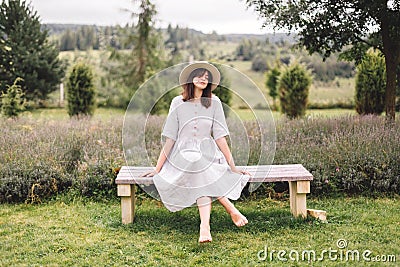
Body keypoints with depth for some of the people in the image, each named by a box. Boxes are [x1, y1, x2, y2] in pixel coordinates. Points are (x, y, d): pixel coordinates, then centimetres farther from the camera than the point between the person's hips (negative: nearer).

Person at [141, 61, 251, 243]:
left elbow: (220, 137, 2)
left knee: (202, 178, -34)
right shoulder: (178, 103, 4)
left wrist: (232, 166, -5)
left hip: (207, 154, 1)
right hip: (183, 155, 0)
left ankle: (205, 226, -40)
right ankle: (231, 209, -27)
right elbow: (169, 139, 2)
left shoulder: (214, 103, 6)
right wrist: (158, 169, -2)